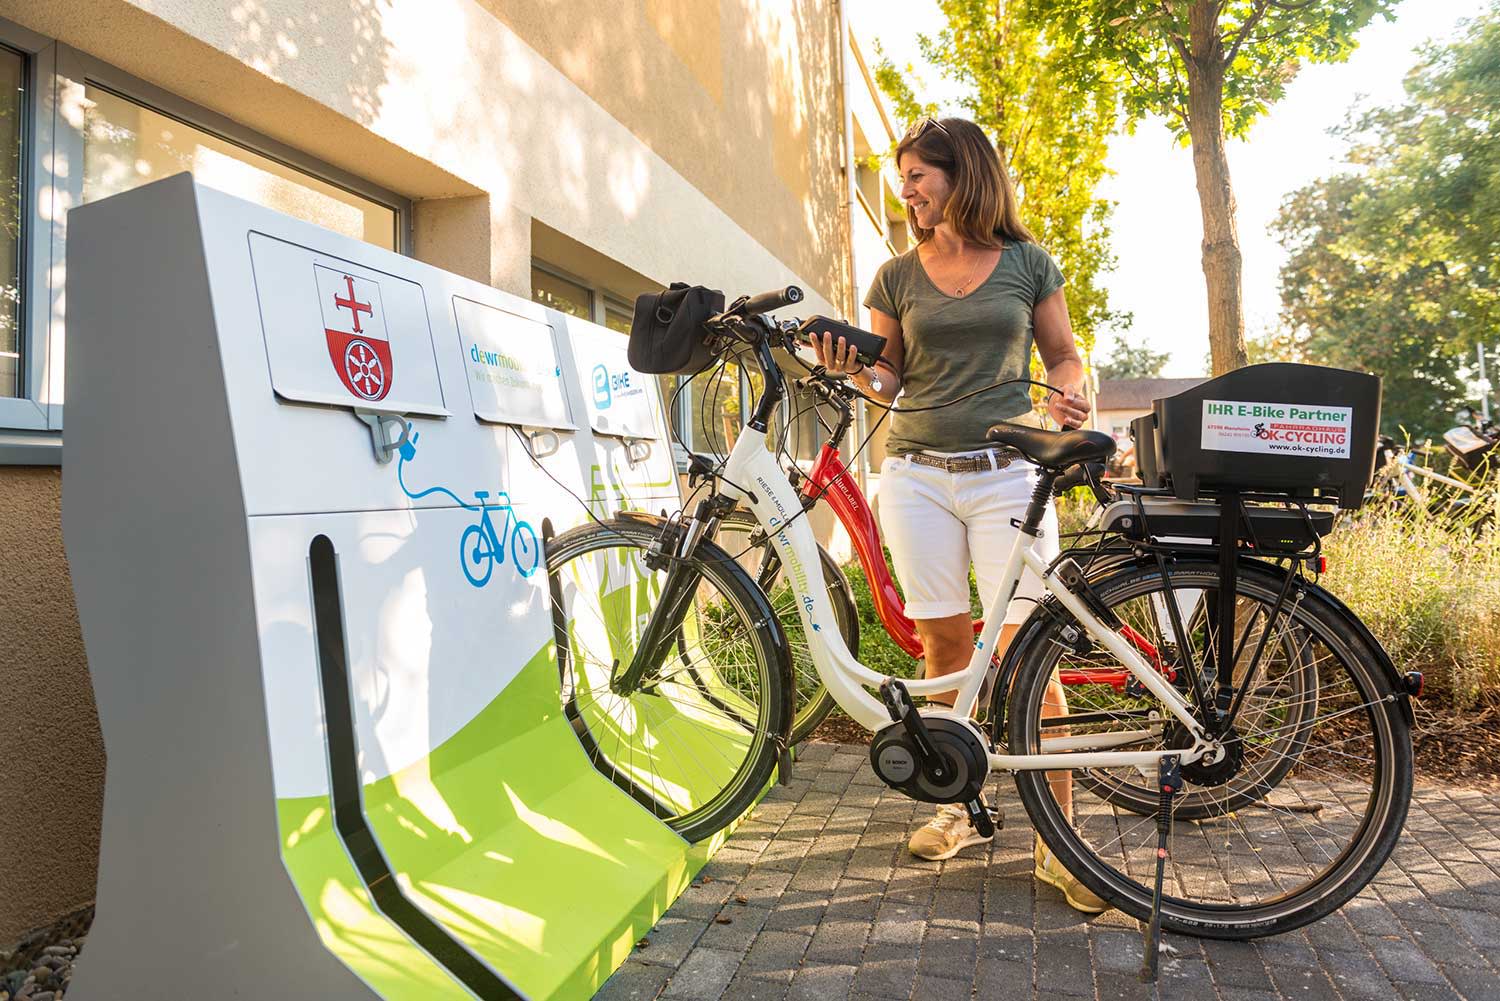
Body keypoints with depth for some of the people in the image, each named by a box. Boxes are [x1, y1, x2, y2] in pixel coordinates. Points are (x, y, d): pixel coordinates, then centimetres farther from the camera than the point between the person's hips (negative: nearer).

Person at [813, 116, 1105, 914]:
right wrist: (851, 368, -9)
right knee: (945, 649, 5)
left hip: (1007, 473, -2)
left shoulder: (1027, 263, 8)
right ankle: (958, 808, 22)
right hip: (916, 474, 2)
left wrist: (1067, 396, -8)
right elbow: (891, 379, 12)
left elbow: (1063, 354, 14)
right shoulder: (898, 276, 11)